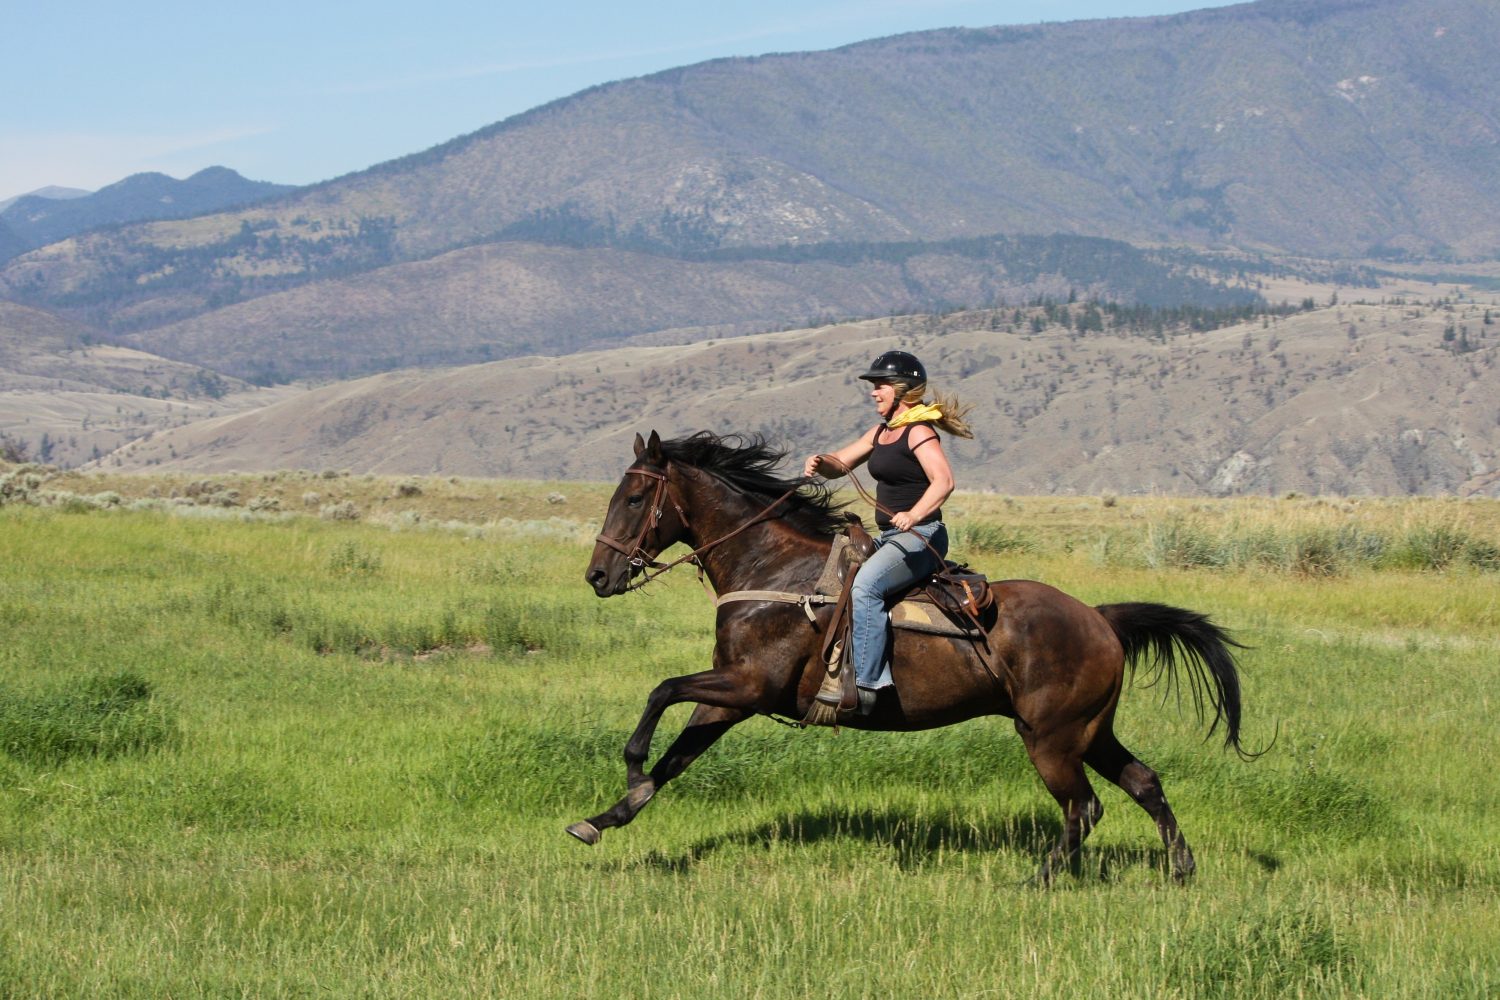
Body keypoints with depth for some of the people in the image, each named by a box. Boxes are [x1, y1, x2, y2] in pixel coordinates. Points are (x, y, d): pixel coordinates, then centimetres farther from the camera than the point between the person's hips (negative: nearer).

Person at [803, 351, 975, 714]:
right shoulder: (881, 432, 16)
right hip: (889, 537, 11)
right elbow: (841, 463, 19)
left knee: (865, 585, -33)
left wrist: (914, 515, -43)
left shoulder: (919, 433, -13)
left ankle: (866, 683, -36)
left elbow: (944, 481, -27)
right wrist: (820, 463, -5)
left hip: (921, 537, -11)